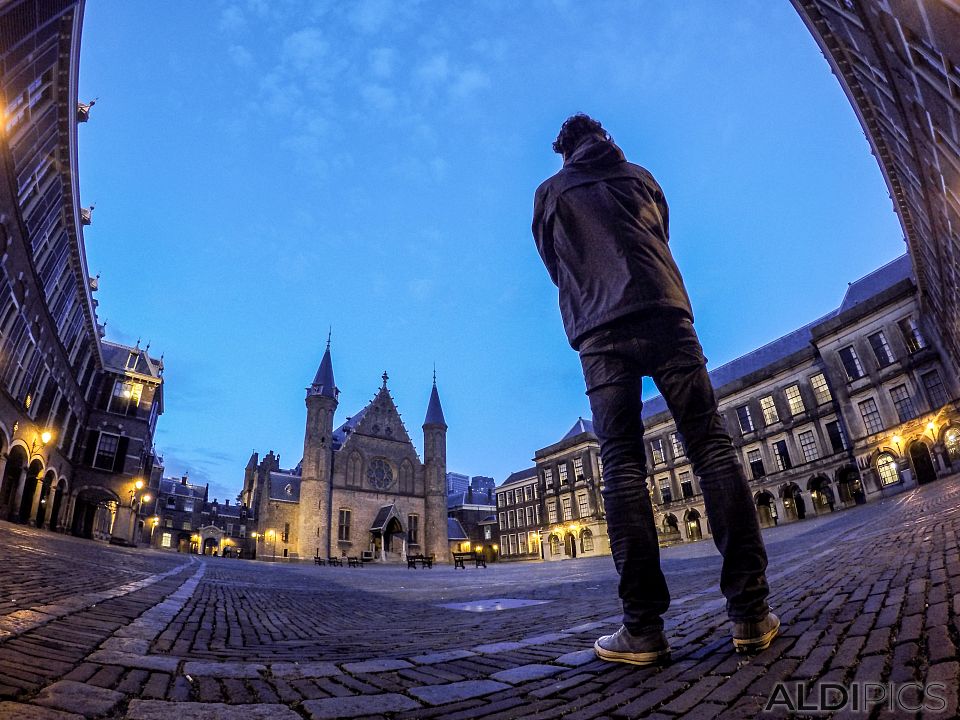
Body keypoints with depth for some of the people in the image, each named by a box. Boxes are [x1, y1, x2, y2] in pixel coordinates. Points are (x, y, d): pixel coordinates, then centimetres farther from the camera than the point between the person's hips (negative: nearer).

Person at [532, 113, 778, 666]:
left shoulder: (550, 193, 20)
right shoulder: (640, 176, 24)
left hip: (600, 332, -1)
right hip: (664, 314, 1)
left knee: (623, 465, -8)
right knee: (713, 447, -3)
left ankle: (644, 628, -12)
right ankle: (752, 613, -7)